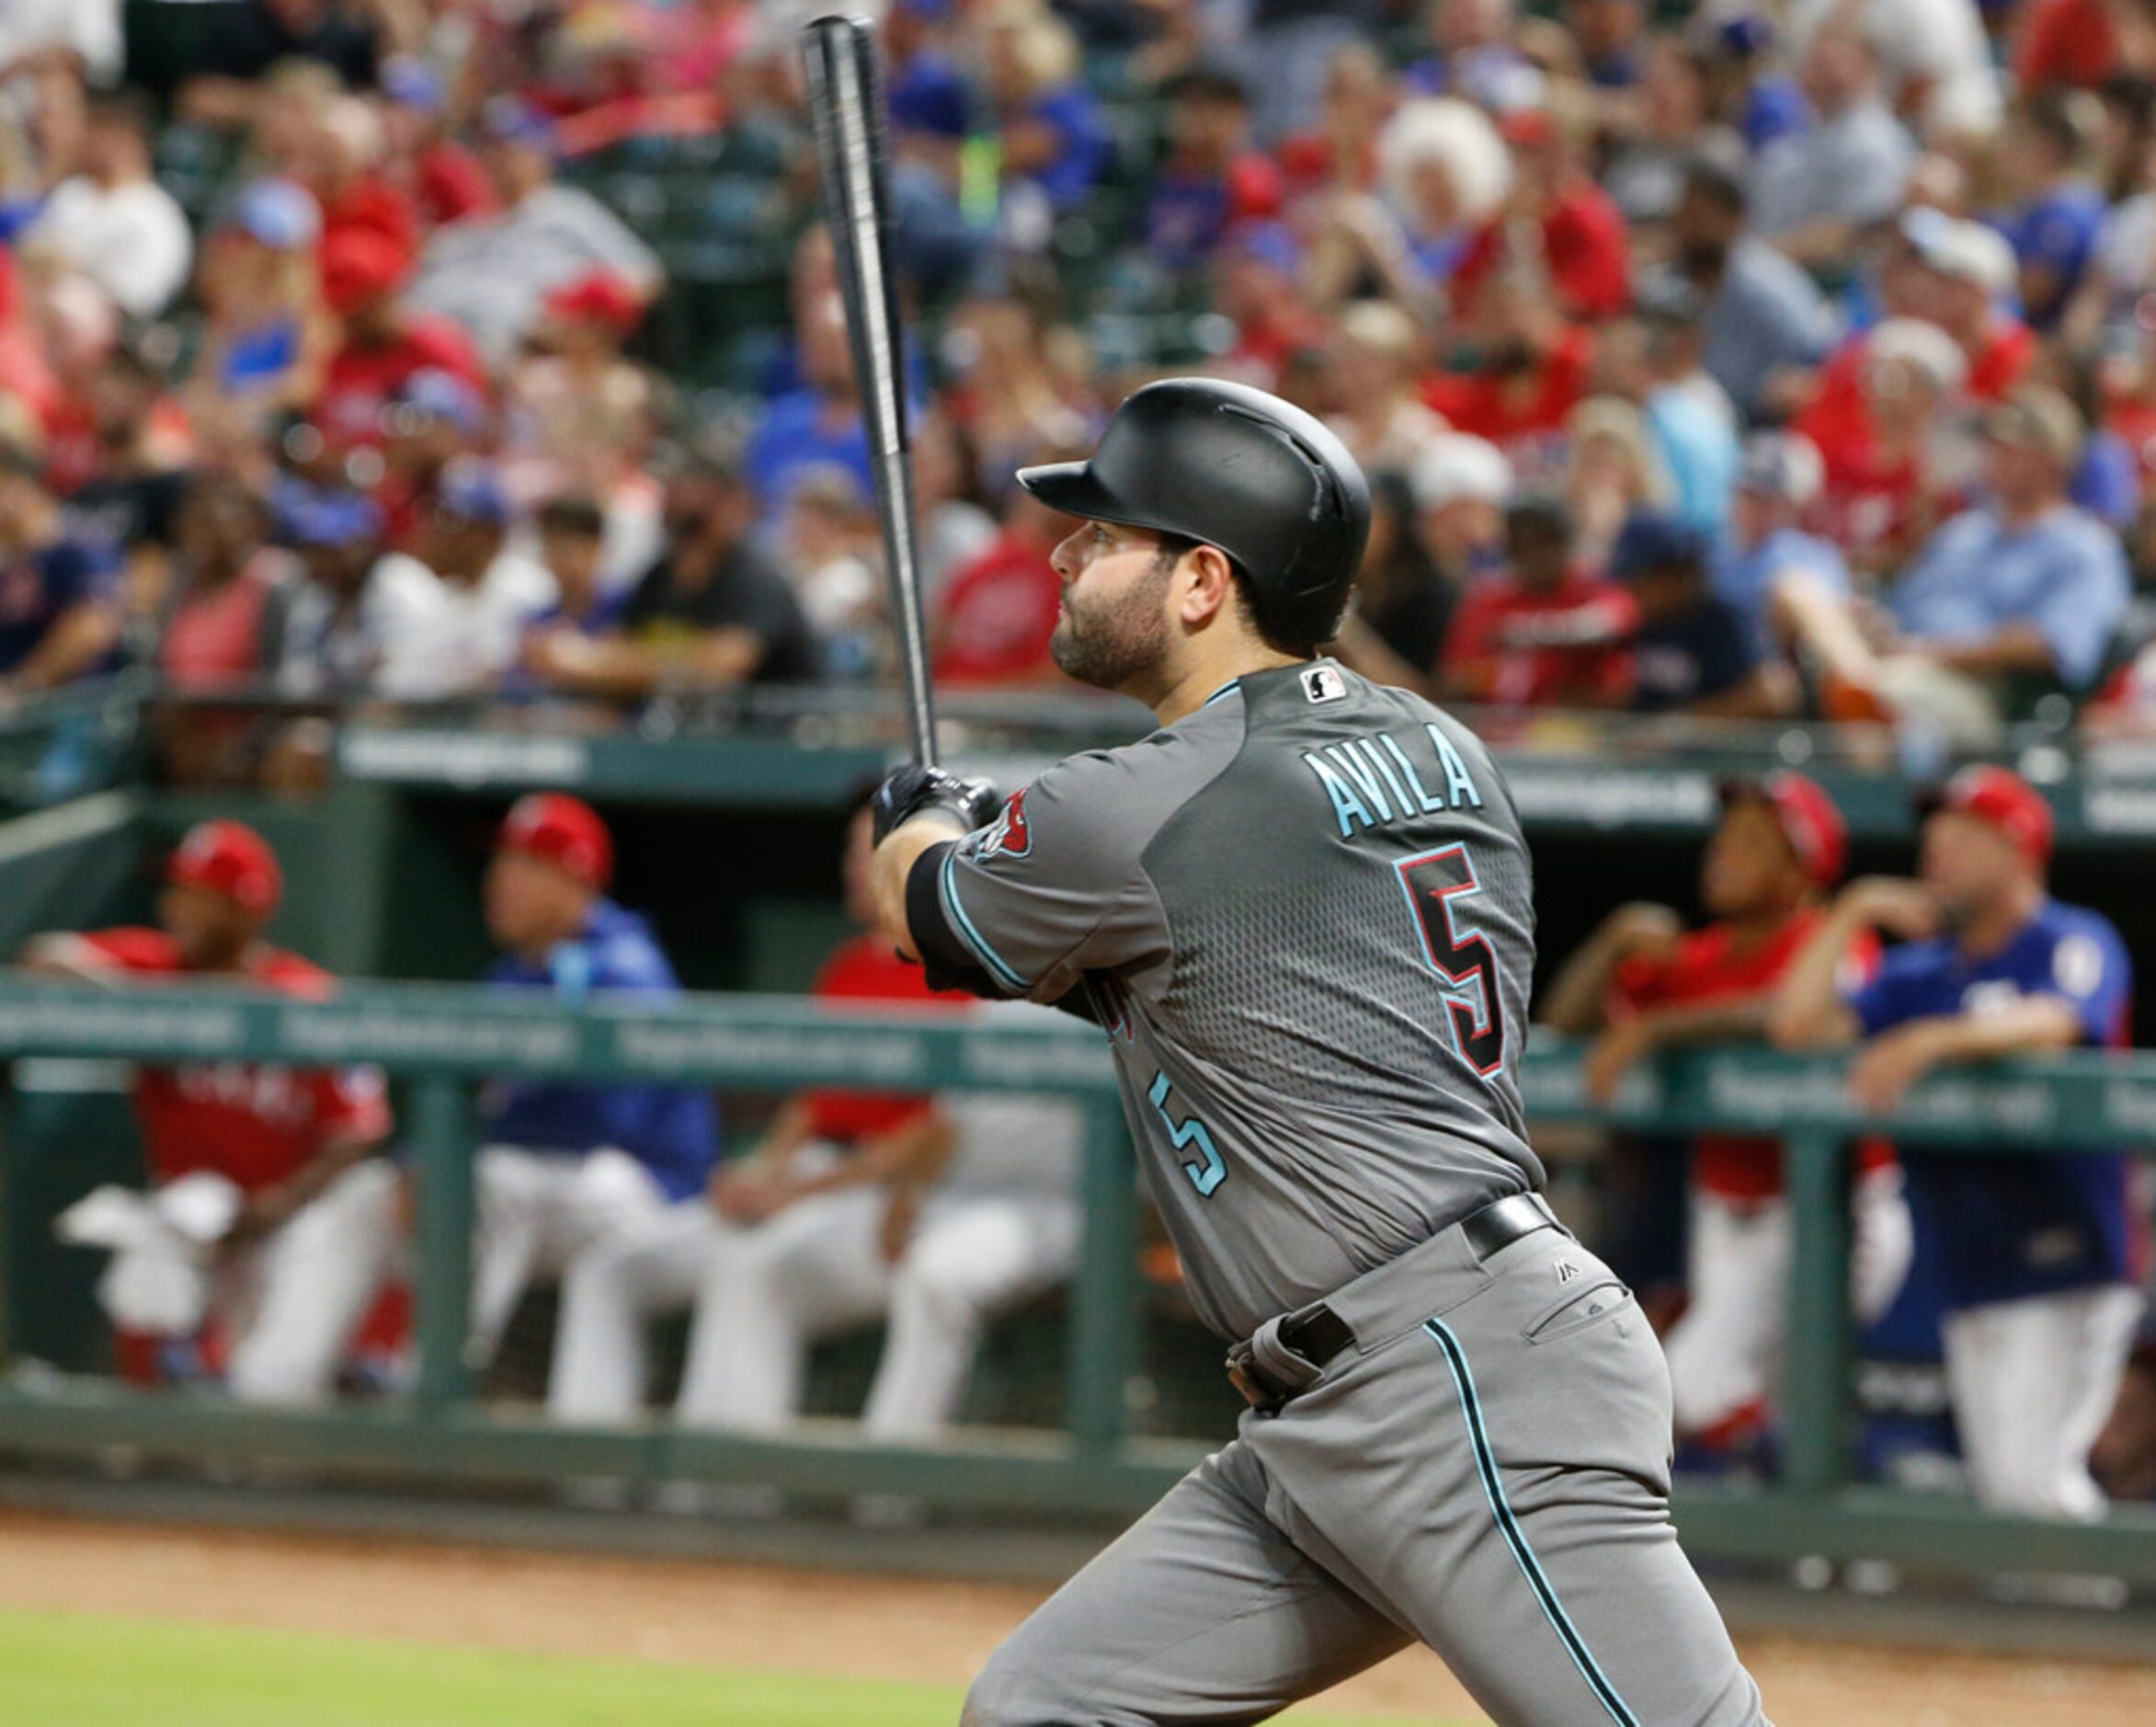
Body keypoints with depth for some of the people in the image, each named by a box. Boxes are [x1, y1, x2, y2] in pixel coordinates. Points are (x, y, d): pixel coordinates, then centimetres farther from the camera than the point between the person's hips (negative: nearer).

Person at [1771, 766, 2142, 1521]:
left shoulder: (2076, 943, -1)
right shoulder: (1919, 971, 18)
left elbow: (2053, 1024, -23)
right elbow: (1796, 1025, 9)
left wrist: (1928, 1040, -35)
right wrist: (1851, 914, 5)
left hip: (2063, 1260, -7)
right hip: (1967, 1273, 7)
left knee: (2033, 1480, -18)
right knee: (1995, 1485, 6)